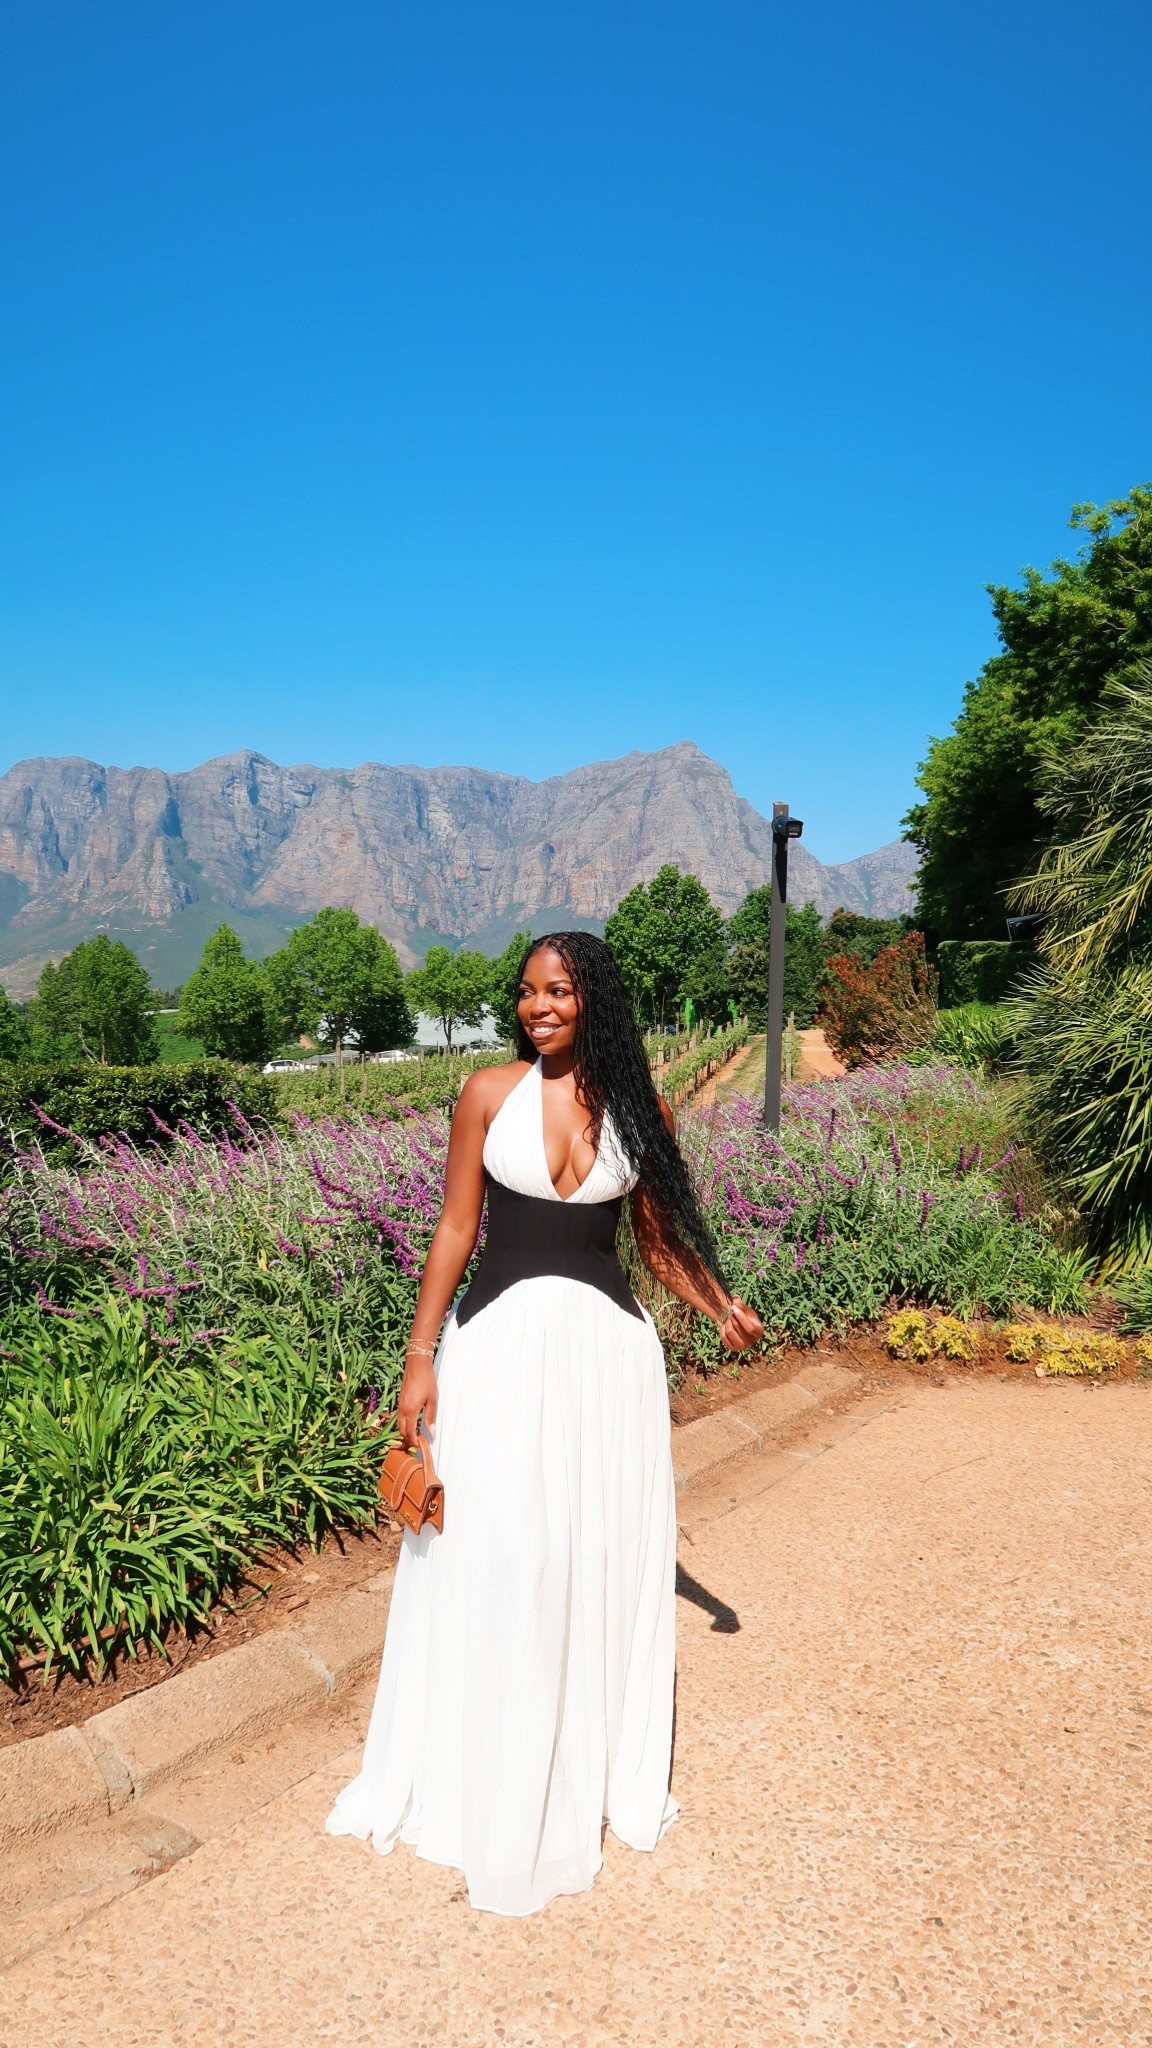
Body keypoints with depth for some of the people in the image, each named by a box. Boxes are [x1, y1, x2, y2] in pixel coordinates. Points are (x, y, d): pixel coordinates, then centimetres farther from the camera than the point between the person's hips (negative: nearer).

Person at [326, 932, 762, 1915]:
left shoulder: (640, 1108, 1)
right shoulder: (490, 1094, -3)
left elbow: (660, 1234, 9)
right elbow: (456, 1228, -1)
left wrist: (723, 1304, -6)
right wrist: (421, 1356, -4)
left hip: (605, 1343, 2)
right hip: (500, 1337, -1)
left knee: (606, 1551, 10)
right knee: (487, 1550, 3)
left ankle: (598, 1766, 33)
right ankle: (483, 1770, 27)